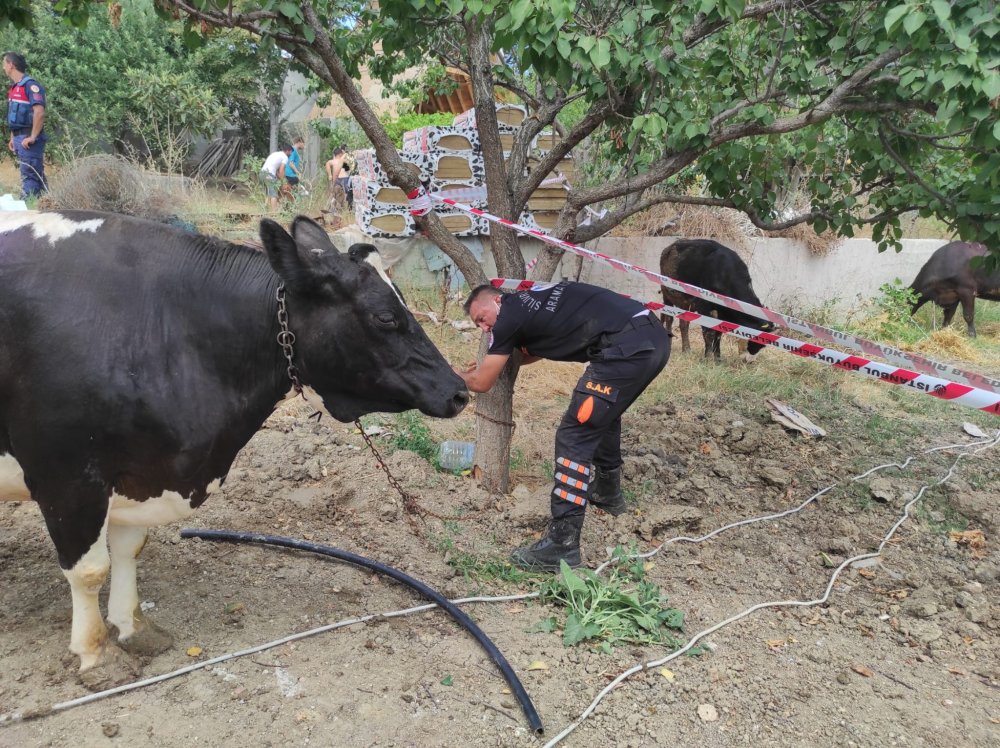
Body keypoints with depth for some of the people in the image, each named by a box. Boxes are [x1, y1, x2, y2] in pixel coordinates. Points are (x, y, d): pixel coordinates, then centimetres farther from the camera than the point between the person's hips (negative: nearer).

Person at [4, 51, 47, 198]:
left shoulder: (30, 85, -12)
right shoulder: (14, 87, 17)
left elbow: (39, 112, -21)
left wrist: (32, 137, -22)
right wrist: (13, 138, 19)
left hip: (28, 138, -9)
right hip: (19, 138, 9)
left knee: (29, 176, -9)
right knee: (37, 175, 10)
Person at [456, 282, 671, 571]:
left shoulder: (510, 316, 1)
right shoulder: (532, 300, 24)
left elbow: (481, 383, 11)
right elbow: (535, 351, 44)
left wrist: (458, 374, 31)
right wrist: (490, 362, 47)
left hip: (627, 349, -10)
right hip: (656, 336, 10)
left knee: (574, 437, -5)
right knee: (603, 412, 31)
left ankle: (562, 546, -4)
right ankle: (608, 492, 49)